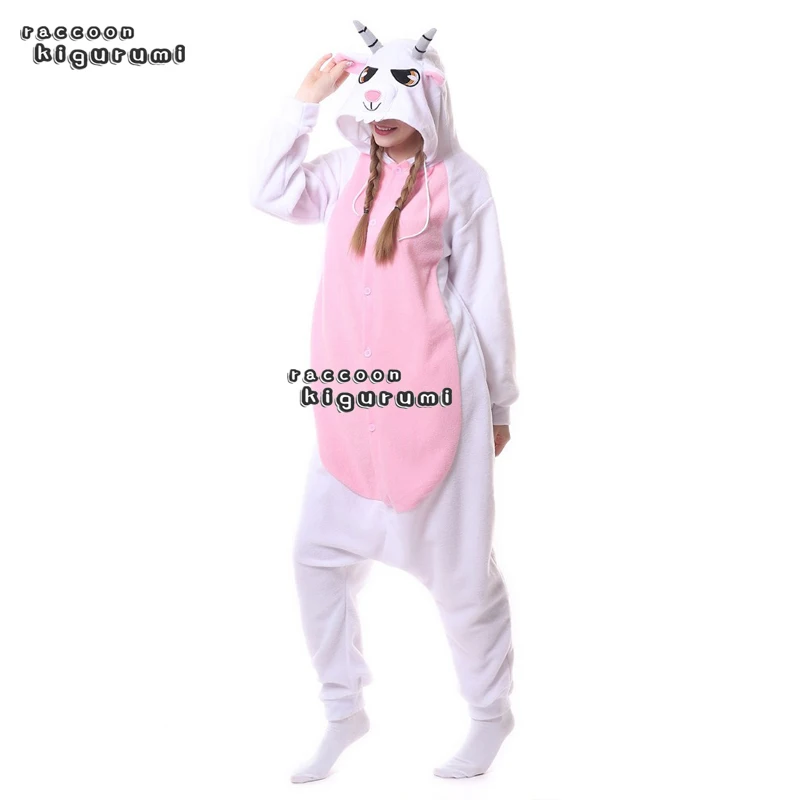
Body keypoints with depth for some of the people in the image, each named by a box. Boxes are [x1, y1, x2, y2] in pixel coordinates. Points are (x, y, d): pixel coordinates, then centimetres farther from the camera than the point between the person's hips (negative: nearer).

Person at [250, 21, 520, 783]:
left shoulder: (459, 178, -6)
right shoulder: (351, 167, 8)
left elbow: (485, 297, -3)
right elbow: (270, 191, 8)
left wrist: (498, 402, 1)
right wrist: (303, 102, 1)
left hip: (431, 395, -5)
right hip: (351, 398, 5)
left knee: (458, 564, 5)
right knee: (319, 554, 7)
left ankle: (490, 714, 26)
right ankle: (344, 711, 25)